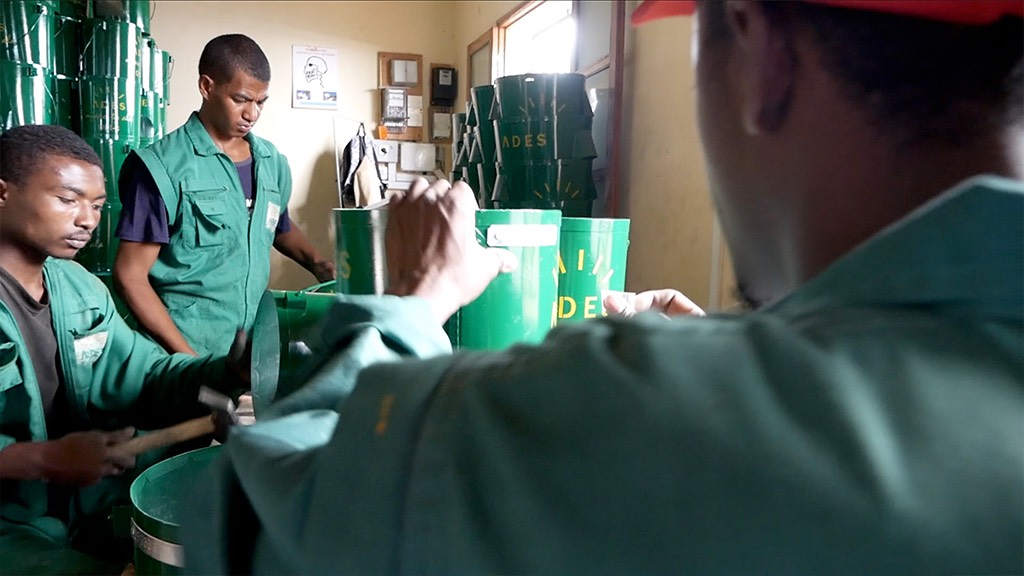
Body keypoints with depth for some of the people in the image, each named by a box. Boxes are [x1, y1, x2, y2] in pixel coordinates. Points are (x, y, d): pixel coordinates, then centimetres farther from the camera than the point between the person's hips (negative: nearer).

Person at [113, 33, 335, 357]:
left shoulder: (273, 162, 3)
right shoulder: (163, 166, -11)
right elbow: (130, 275, -10)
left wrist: (318, 264, 4)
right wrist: (188, 356, -17)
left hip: (256, 344, 5)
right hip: (185, 350, -5)